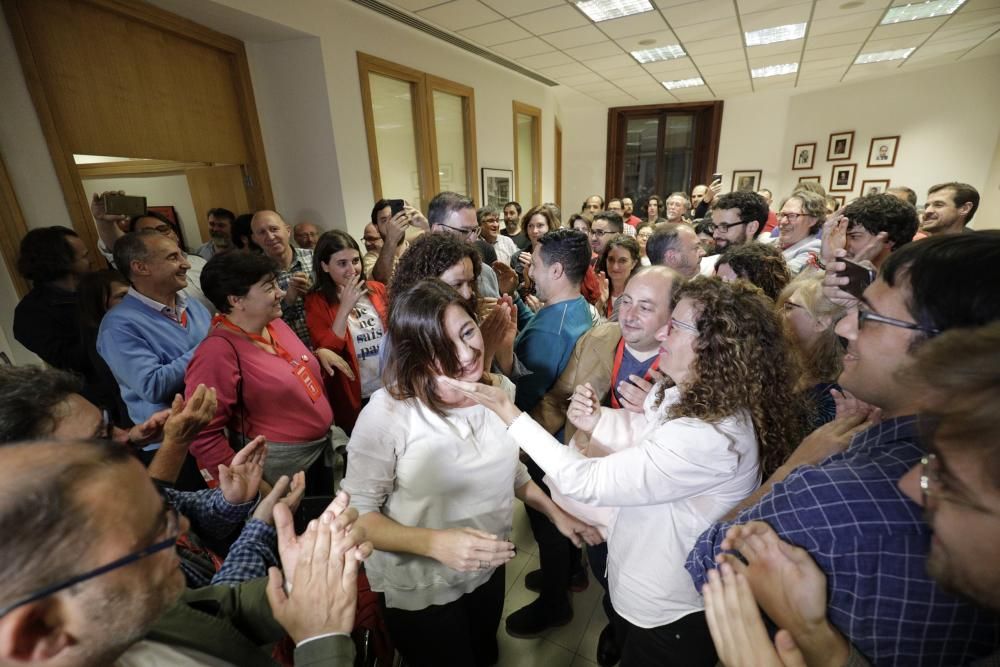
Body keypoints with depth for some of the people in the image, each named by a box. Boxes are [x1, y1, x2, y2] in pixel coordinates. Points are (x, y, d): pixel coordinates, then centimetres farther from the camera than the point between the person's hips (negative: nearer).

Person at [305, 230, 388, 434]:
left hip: (391, 389, 3)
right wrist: (345, 308, -21)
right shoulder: (317, 302, -7)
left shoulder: (377, 289, 1)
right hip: (354, 398, -3)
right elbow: (326, 352, -16)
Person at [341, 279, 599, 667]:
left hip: (488, 571, 5)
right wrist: (435, 543, -34)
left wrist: (557, 513, 1)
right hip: (418, 590, -4)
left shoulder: (501, 389, -11)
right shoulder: (388, 411, -28)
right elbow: (357, 512, -20)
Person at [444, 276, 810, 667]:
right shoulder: (694, 395, -7)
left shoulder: (708, 438, -38)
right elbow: (643, 439, 5)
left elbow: (585, 483, -34)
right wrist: (597, 420, -16)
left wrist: (509, 413, -29)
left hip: (668, 612, -8)